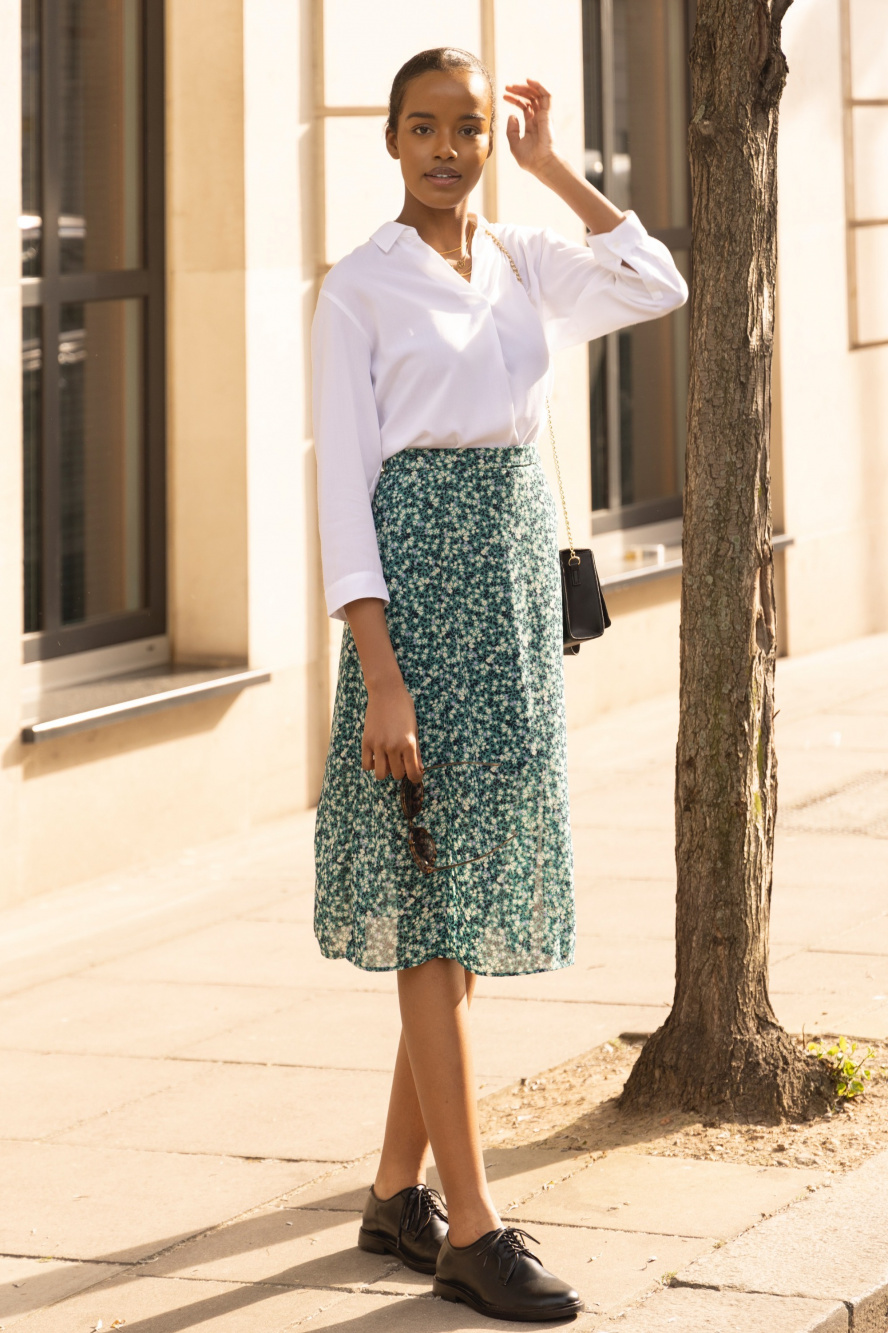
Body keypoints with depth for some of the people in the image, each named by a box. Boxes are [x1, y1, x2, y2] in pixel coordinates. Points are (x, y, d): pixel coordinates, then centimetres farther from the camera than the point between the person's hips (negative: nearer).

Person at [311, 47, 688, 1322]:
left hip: (519, 585, 7)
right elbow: (344, 484, -10)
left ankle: (399, 1193, 18)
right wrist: (380, 675, -17)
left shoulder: (525, 264, 12)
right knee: (434, 903, -7)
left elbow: (661, 285, 4)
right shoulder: (359, 288, -5)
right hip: (419, 581, -7)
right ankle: (471, 1230, -6)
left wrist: (553, 167, 5)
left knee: (472, 902, 9)